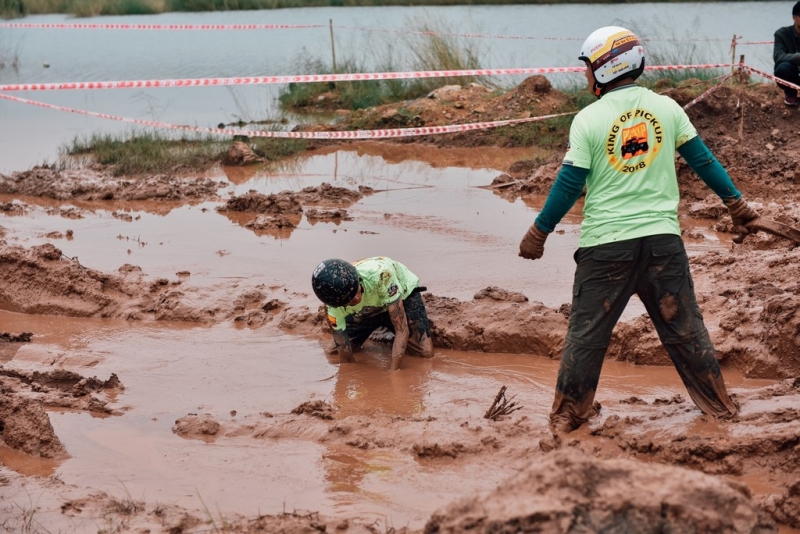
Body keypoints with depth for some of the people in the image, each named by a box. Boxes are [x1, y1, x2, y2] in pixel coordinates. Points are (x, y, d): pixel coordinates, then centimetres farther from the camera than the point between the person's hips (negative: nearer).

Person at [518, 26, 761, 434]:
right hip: (662, 238, 3)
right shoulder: (667, 108, 1)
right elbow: (702, 160, 7)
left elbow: (569, 185, -6)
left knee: (586, 332, 8)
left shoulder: (588, 120, -7)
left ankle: (567, 416, 14)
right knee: (684, 327, 13)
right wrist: (736, 204, 19)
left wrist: (539, 232, 4)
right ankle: (719, 405, 21)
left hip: (605, 244, -3)